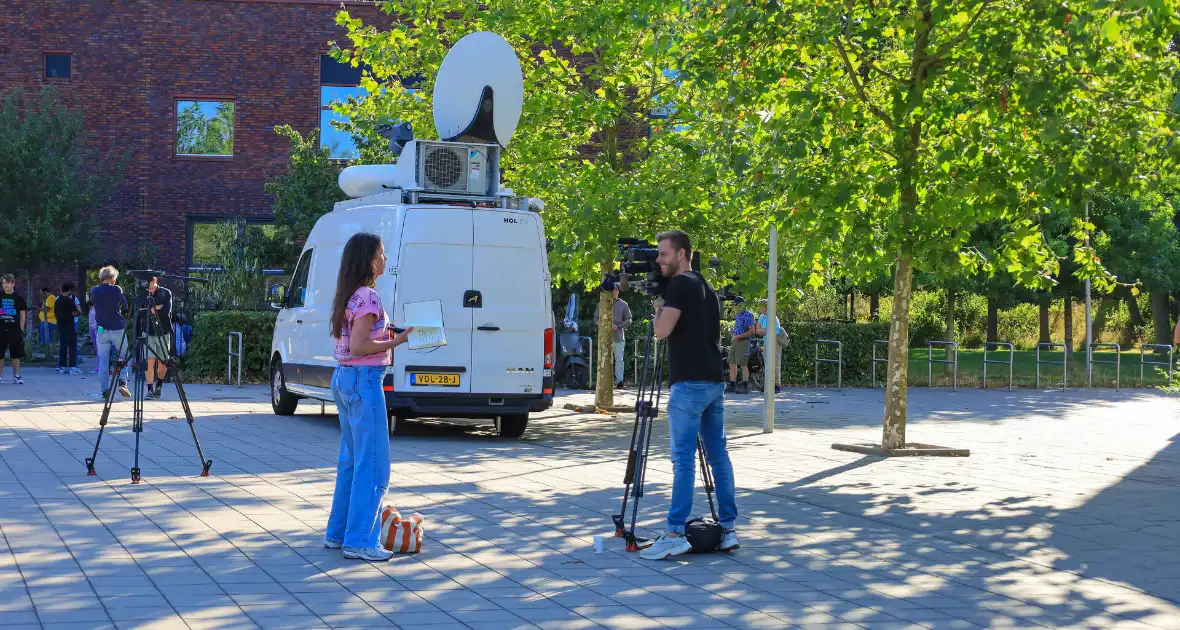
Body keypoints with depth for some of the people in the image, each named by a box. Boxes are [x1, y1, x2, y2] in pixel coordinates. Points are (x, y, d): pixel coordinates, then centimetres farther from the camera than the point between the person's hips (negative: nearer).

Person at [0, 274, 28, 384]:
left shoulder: (19, 297, 1)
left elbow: (23, 314, 5)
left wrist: (21, 329, 1)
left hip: (15, 330, -1)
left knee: (16, 354, 2)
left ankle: (16, 376, 11)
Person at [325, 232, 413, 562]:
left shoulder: (348, 296, 14)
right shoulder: (368, 297, -15)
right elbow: (359, 346, -20)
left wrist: (387, 336, 12)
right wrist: (396, 342, -14)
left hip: (344, 378, 10)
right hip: (364, 380, -10)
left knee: (351, 461, 17)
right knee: (373, 465, -5)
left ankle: (338, 532, 24)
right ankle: (359, 541, -3)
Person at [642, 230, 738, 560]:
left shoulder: (679, 285, -9)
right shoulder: (707, 288, 18)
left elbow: (662, 330, -17)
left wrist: (658, 304, 2)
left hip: (689, 384, -9)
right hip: (714, 382, 9)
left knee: (683, 459, -10)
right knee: (718, 455, 10)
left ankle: (675, 534, -11)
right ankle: (728, 529, 11)